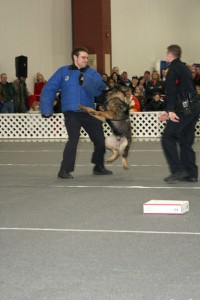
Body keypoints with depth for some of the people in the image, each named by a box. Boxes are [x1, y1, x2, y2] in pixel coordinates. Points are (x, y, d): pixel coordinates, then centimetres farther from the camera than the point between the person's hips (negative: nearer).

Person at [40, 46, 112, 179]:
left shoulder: (92, 73, 3)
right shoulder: (63, 72, -1)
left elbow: (97, 89, -16)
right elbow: (49, 89, -4)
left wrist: (86, 80, -34)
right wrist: (47, 109, -12)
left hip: (89, 112, 4)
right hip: (71, 112, -4)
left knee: (100, 139, 9)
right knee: (73, 139, -19)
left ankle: (99, 167, 30)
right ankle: (64, 170, -9)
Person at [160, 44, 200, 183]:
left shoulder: (174, 68, -6)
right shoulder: (185, 68, 23)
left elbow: (171, 91, -18)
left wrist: (170, 110, -26)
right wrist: (169, 111, 27)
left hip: (185, 109, -9)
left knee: (168, 138, -6)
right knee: (186, 141, 13)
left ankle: (178, 170, -13)